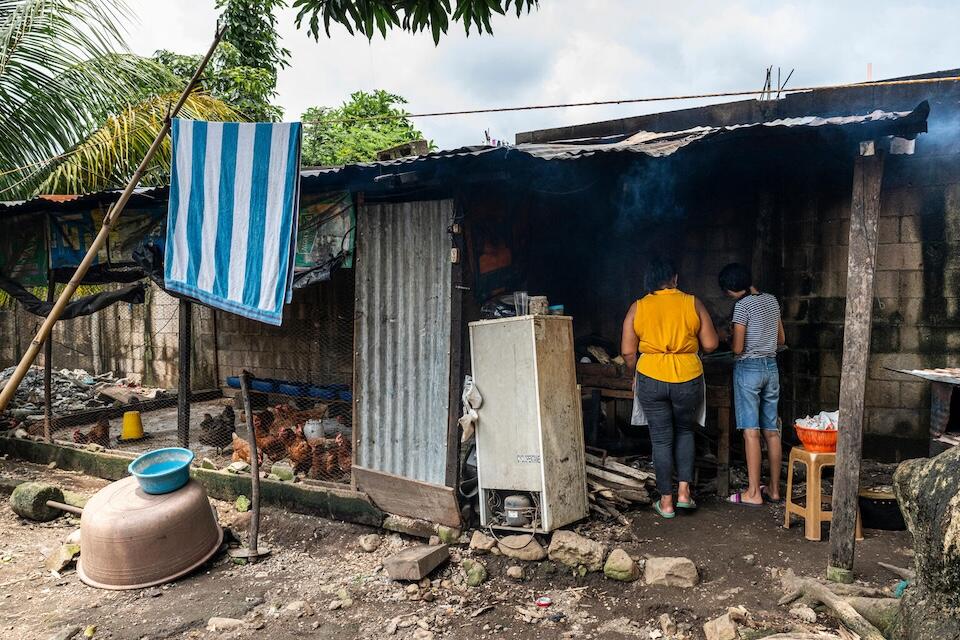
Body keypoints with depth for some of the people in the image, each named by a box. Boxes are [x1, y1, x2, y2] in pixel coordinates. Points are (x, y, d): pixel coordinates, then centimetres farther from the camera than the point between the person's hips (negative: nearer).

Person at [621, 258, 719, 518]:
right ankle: (684, 491, 17)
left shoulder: (638, 307, -1)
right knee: (685, 431, 22)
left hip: (651, 379, 0)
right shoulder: (693, 304, -2)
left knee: (661, 439, 10)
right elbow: (710, 344, -1)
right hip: (688, 379, 0)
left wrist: (636, 374, 14)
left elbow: (627, 351, -2)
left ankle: (666, 501, 17)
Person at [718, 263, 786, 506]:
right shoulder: (772, 300, 9)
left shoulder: (743, 305, -14)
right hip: (771, 367, 7)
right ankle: (774, 489, 18)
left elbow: (737, 348, -14)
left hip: (749, 369, -7)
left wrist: (731, 337, 6)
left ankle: (754, 493, 0)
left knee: (751, 431, -4)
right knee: (772, 430, 10)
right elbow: (781, 339, 17)